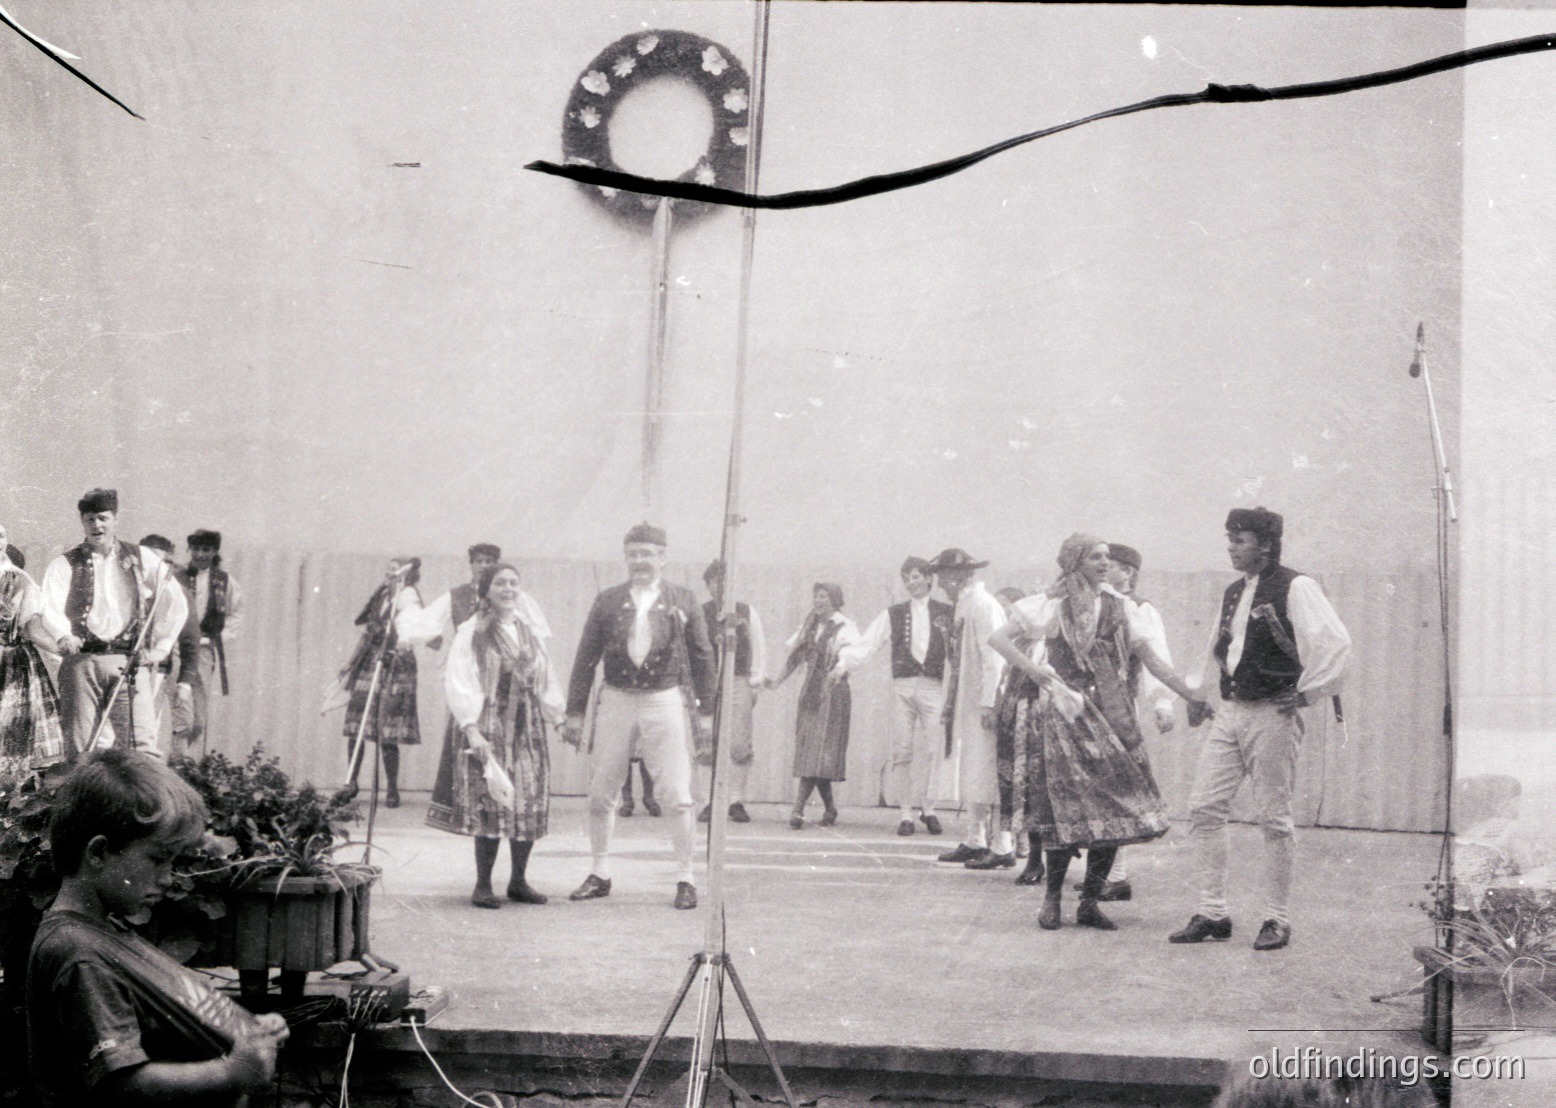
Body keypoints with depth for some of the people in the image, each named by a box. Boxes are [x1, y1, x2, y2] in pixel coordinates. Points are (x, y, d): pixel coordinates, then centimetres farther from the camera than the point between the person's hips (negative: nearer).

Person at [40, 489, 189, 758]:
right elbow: (50, 607, -5)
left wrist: (159, 649, 6)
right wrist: (63, 636, -26)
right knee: (81, 744, -4)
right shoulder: (65, 565, 10)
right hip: (81, 661, 0)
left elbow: (177, 605, 13)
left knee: (142, 739, -11)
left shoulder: (142, 560, 12)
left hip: (129, 662, 0)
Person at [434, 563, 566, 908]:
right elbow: (457, 682, -7)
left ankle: (518, 880, 15)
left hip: (527, 730, 5)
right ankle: (483, 885, 1)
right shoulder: (471, 633, -1)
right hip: (487, 729, -5)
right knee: (490, 805, -9)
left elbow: (547, 682, 20)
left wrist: (560, 717, 13)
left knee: (531, 804, 1)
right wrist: (470, 728, -15)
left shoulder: (531, 634, 15)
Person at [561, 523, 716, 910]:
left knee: (677, 797, -4)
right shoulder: (607, 602, 7)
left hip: (666, 701, -2)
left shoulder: (683, 602, 4)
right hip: (615, 701, 2)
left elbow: (702, 657, 7)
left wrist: (706, 711, 4)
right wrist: (575, 712, 5)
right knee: (600, 794, 5)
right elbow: (586, 658, 9)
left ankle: (685, 878, 5)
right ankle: (599, 874, 18)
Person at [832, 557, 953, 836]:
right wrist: (845, 661, -7)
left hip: (933, 687, -1)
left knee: (933, 748, -8)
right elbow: (867, 643, 8)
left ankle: (927, 806, 4)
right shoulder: (893, 614, 14)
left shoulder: (947, 613, 10)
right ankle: (905, 811, 3)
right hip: (902, 685, 1)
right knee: (902, 749, -2)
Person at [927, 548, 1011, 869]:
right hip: (967, 705, 10)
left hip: (983, 704, -10)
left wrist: (988, 704, -24)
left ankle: (1003, 848, -6)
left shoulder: (982, 605, -13)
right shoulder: (962, 606, 16)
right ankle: (975, 842, 20)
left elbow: (994, 657, -19)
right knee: (970, 775, 13)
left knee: (986, 774, -8)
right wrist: (948, 704, 18)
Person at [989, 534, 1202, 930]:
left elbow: (1152, 661, 8)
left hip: (1110, 716, 3)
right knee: (1067, 807, -6)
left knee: (1111, 808, -3)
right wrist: (1031, 670, -7)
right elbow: (997, 638, 4)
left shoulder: (1119, 607, 11)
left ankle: (1090, 902, 6)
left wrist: (1193, 696, 0)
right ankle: (1052, 899, 7)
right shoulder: (1049, 606, 3)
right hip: (1063, 715, -3)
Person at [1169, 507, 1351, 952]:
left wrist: (1307, 692, -12)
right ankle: (1212, 912, 9)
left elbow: (1336, 642, -18)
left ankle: (1277, 919, 9)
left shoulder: (1295, 588, -9)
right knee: (1204, 807, 2)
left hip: (1271, 715, -8)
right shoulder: (1233, 593, 15)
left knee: (1274, 817, -1)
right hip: (1229, 711, 8)